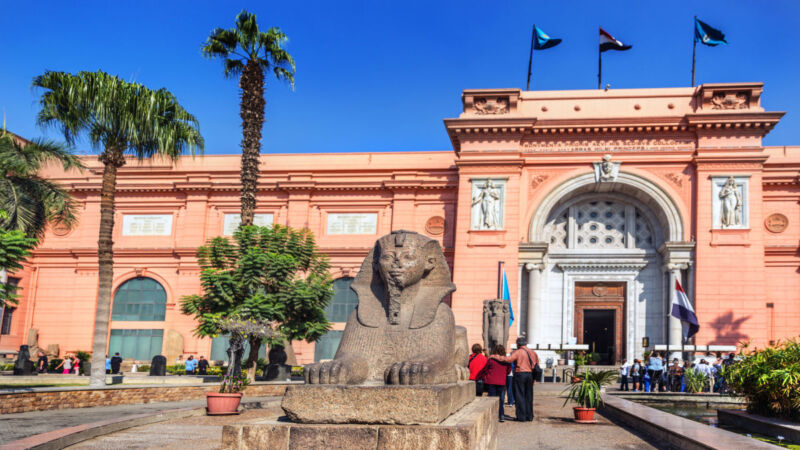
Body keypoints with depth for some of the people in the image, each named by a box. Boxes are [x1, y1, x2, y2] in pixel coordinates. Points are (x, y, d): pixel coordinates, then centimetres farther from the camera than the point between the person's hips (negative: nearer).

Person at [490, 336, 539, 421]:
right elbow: (536, 366, 14)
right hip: (530, 375, 6)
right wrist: (534, 379, 19)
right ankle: (529, 416, 15)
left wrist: (494, 356, -16)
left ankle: (521, 417, -1)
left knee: (520, 396, 0)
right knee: (528, 396, 13)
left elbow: (508, 359, -21)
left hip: (520, 374, -6)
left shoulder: (518, 352, -8)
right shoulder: (533, 353, 12)